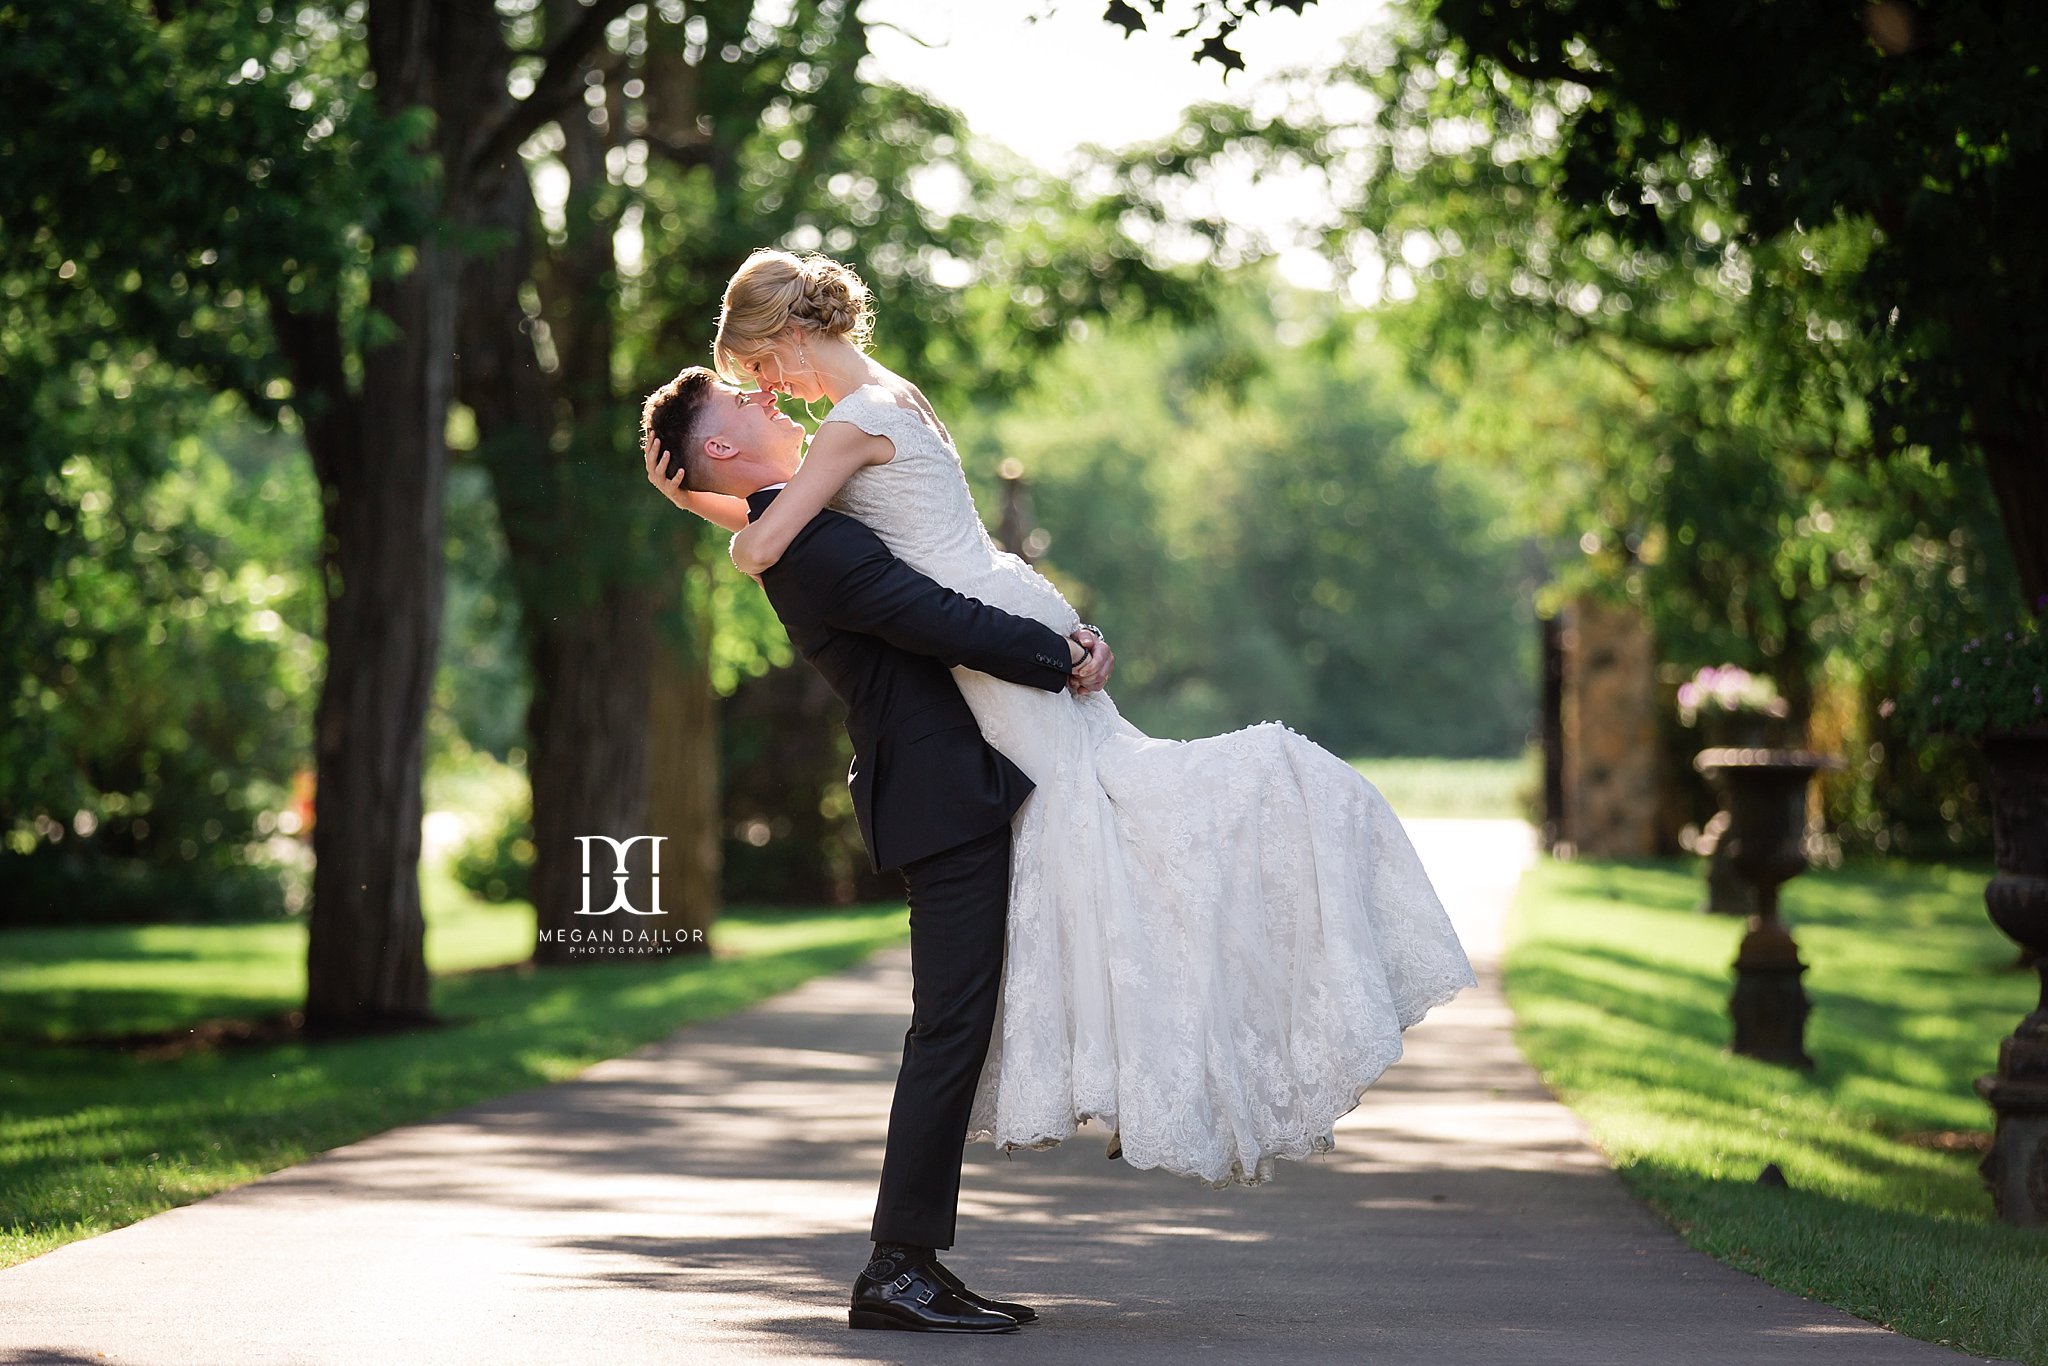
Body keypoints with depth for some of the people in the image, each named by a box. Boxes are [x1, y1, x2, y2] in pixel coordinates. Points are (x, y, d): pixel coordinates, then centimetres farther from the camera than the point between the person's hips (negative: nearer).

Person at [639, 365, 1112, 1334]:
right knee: (951, 1025, -10)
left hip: (950, 796, 10)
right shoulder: (810, 540, -14)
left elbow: (962, 576, 18)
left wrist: (1068, 637, 4)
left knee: (953, 1029, 12)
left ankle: (915, 1263, 15)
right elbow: (944, 622, -21)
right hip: (946, 799, -10)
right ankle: (897, 1271, -8)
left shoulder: (805, 531, 19)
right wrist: (1062, 661, -9)